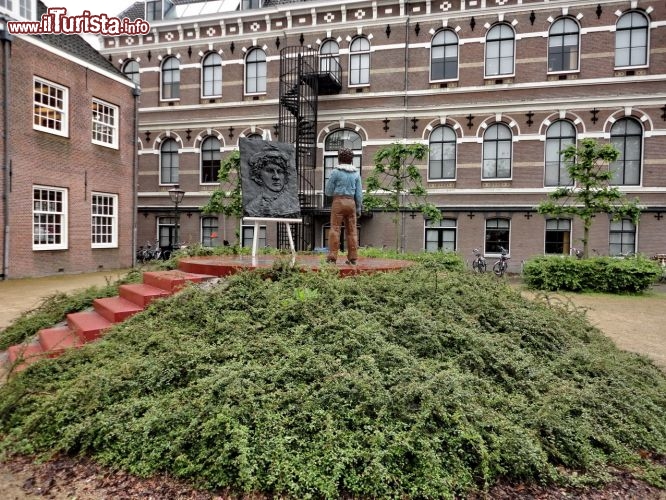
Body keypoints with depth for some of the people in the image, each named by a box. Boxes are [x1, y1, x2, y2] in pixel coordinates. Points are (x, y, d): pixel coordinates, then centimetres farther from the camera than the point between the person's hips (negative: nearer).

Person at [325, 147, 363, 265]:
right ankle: (353, 257, 9)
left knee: (335, 229, -2)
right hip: (351, 202, 4)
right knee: (352, 230, 7)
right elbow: (359, 193, 5)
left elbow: (328, 191, -1)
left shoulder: (335, 172, -4)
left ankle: (332, 257, -6)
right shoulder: (356, 173, 7)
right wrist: (359, 208, 12)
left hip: (338, 201, -4)